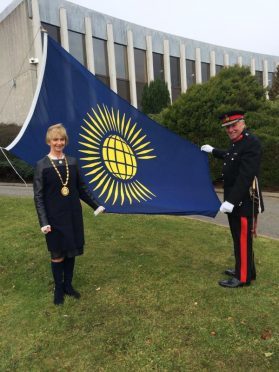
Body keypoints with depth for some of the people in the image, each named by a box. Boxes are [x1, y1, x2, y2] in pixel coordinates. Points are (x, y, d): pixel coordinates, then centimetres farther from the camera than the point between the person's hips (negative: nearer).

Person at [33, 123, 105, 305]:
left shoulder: (72, 162, 2)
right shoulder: (42, 165, -8)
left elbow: (81, 188, 10)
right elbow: (38, 196, -8)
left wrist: (96, 205, 9)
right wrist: (44, 221, -15)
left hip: (73, 215, 4)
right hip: (55, 217, -3)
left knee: (72, 251, 13)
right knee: (58, 254, 9)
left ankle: (68, 285, 33)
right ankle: (58, 289, 29)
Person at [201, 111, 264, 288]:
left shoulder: (252, 143, -18)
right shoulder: (237, 142, 13)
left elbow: (246, 176, -27)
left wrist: (231, 200, -30)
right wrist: (213, 150, 46)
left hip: (244, 202, -10)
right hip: (235, 200, 10)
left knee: (243, 240, 0)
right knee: (239, 238, 19)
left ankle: (243, 277, 13)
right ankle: (244, 269, 34)